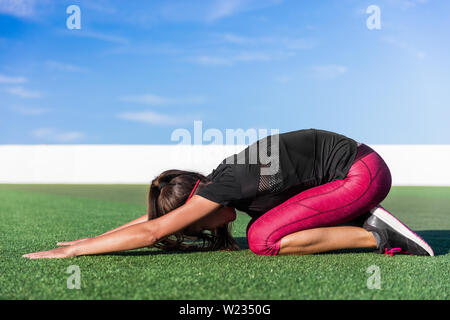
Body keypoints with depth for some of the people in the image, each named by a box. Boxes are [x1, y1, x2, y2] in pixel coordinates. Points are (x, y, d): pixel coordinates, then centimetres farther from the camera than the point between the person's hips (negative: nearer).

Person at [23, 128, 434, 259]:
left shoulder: (224, 184, -20)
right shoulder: (223, 180, 5)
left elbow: (150, 232, -20)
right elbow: (154, 214, 14)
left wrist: (70, 250, -14)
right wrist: (91, 238, 14)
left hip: (363, 173, -9)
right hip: (356, 166, 9)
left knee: (263, 239, -16)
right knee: (264, 224, 12)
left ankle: (378, 236, -9)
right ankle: (367, 220, 9)